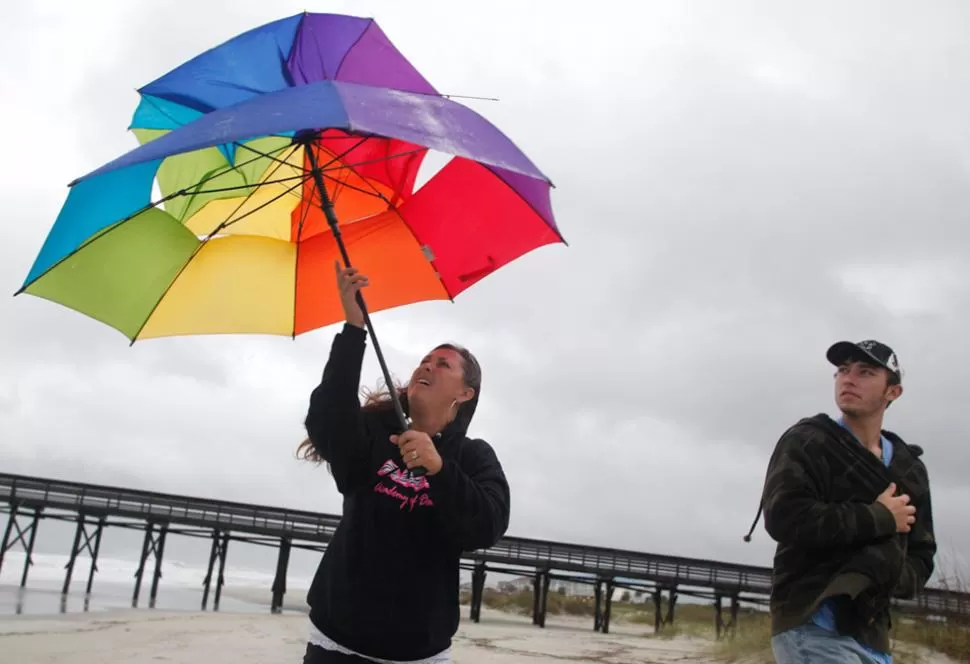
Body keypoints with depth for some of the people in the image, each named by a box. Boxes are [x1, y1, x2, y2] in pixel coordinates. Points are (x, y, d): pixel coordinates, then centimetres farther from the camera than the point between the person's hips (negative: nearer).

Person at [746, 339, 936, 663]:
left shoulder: (910, 470, 16)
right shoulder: (806, 442, -2)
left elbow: (920, 559, 16)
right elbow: (785, 518, -18)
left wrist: (889, 579, -8)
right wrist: (880, 518, -10)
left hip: (872, 634, 7)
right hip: (813, 626, -6)